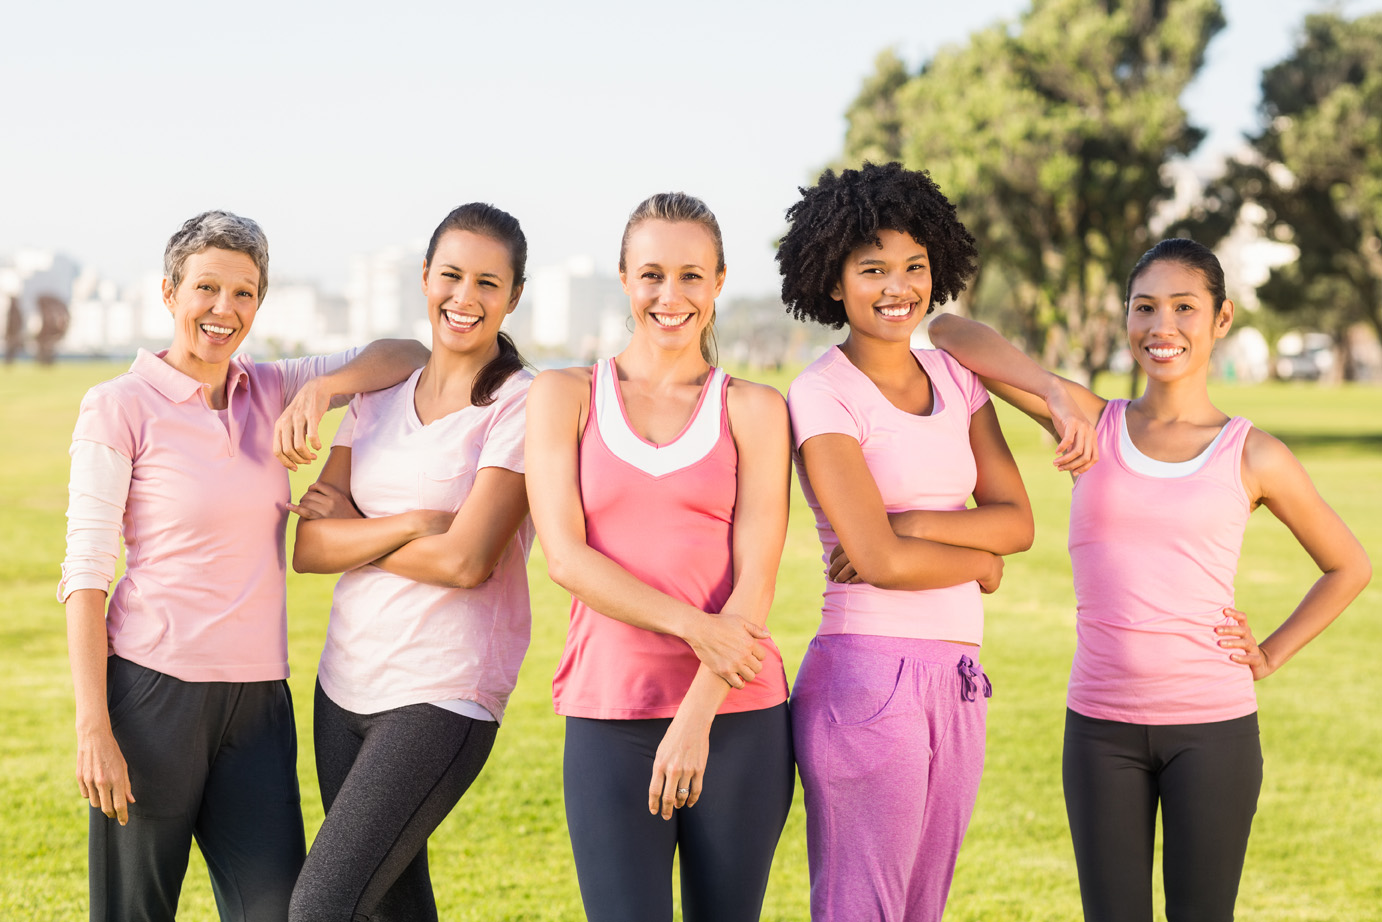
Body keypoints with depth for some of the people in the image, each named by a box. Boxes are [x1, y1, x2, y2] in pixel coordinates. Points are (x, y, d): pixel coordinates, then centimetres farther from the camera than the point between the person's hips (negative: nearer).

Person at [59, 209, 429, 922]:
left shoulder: (267, 391, 11)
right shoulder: (119, 407, -3)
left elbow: (409, 357, 13)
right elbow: (85, 572, -6)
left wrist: (321, 386, -7)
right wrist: (92, 726, -13)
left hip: (257, 698, 5)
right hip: (154, 691, -4)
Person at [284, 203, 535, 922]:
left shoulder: (521, 405, -7)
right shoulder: (378, 393, 11)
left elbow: (465, 561, -16)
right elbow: (309, 547, 3)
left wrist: (353, 531, -3)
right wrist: (408, 523, -13)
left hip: (443, 697, -6)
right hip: (345, 687, 6)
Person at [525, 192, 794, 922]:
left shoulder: (752, 410, 6)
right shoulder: (565, 397, 7)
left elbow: (755, 575, -2)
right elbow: (565, 554, -3)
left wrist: (696, 717, -13)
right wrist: (693, 627, -15)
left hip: (735, 719, 1)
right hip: (609, 719, 0)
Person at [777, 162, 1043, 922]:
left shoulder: (955, 379, 13)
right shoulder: (822, 395, -8)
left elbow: (1016, 520, 3)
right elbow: (880, 561, -15)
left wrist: (910, 524, -12)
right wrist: (981, 563, 1)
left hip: (957, 679, 7)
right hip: (868, 668, -7)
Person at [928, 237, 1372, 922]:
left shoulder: (1254, 459, 1)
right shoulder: (1091, 424, 3)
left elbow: (1347, 567, 14)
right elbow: (948, 332, -2)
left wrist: (1271, 656, 4)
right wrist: (1053, 391, -14)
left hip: (1213, 725, -1)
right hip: (1101, 724, 1)